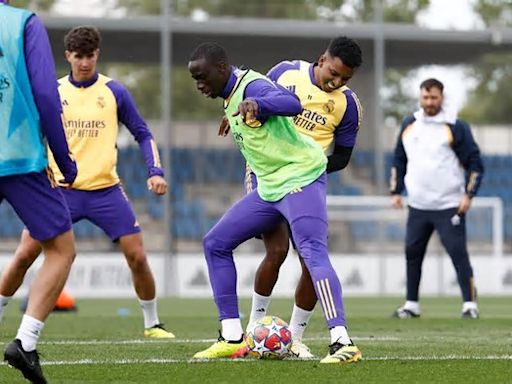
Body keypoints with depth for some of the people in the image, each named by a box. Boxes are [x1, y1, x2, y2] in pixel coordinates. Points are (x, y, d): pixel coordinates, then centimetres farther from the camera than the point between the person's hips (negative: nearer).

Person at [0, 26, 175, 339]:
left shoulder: (114, 92, 3)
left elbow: (143, 134, 8)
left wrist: (156, 171, -5)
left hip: (106, 190, 0)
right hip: (61, 190, 0)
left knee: (138, 258, -5)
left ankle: (152, 323, 13)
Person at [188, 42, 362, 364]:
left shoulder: (252, 86, -18)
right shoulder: (229, 97, 12)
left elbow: (292, 104, -39)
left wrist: (256, 104, -54)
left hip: (301, 178, -11)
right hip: (268, 188, 11)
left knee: (313, 253, -25)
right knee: (215, 244, 10)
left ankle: (342, 342, -32)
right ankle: (232, 337, 13)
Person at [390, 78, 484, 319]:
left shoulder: (455, 127, -5)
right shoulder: (409, 125, 10)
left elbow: (475, 164, -4)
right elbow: (399, 160, 20)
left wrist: (468, 195, -13)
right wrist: (396, 191, 13)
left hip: (449, 206, -5)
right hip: (418, 206, 5)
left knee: (458, 252, -11)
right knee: (412, 253, 6)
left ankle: (469, 304, -8)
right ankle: (411, 305, 16)